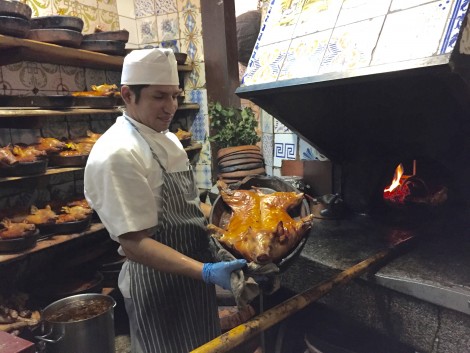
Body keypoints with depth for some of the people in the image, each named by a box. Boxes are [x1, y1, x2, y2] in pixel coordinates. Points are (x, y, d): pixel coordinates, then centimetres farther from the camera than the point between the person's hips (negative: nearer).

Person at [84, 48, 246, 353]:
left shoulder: (167, 139, 5)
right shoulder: (117, 154, -23)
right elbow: (134, 243, -26)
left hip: (193, 273, 9)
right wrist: (206, 271, -33)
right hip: (159, 284, -8)